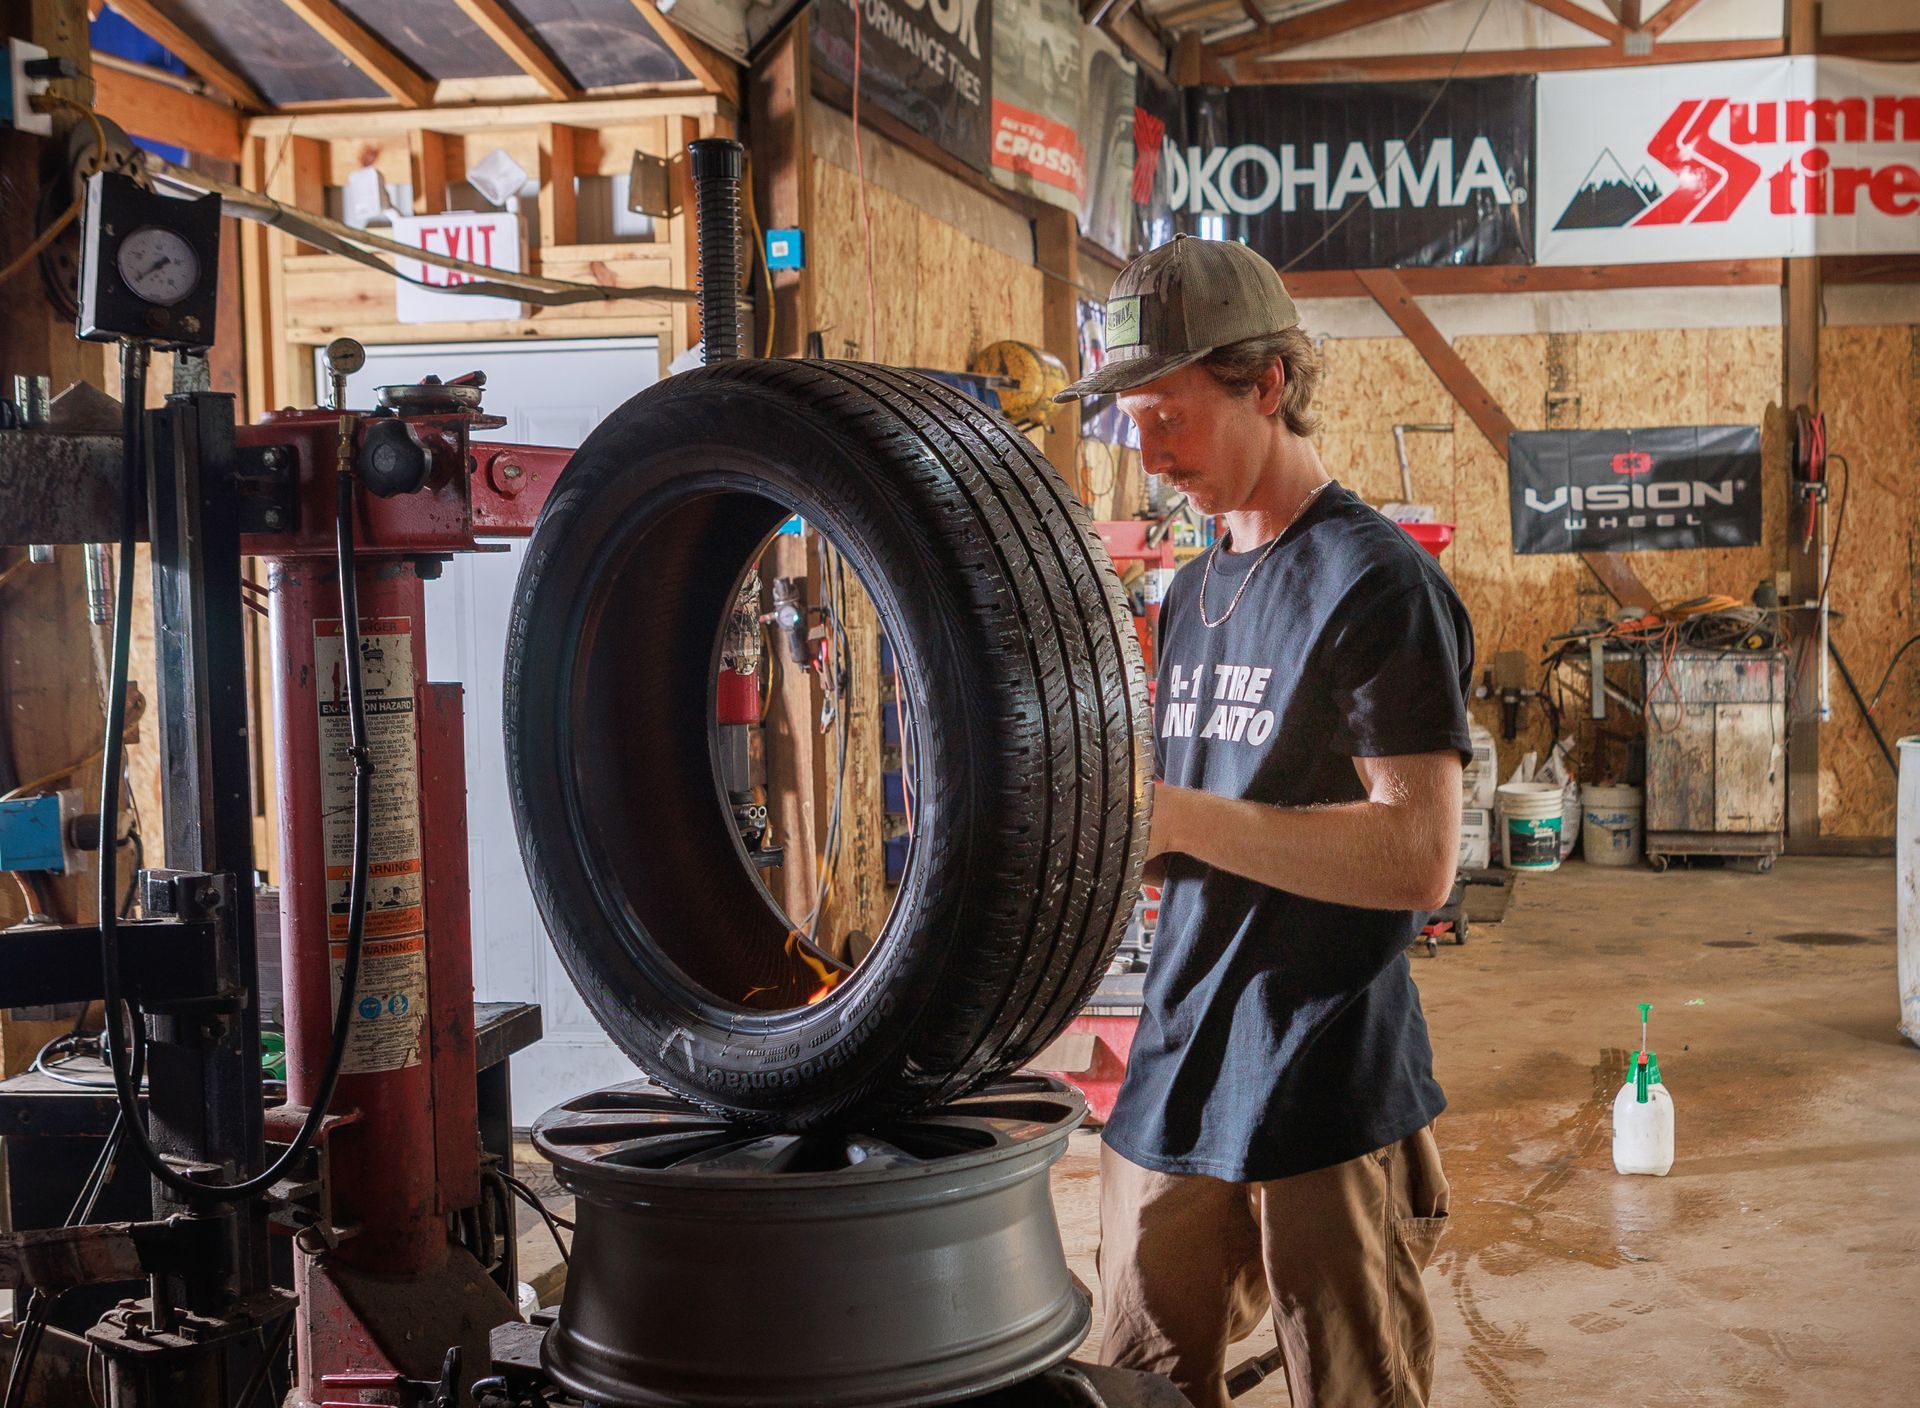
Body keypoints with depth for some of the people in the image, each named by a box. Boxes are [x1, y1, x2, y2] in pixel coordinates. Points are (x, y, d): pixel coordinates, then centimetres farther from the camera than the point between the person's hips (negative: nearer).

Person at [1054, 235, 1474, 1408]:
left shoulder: (1378, 583, -10)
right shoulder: (1193, 594, 15)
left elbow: (1418, 860, -19)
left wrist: (1173, 814, -22)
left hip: (1334, 1099, -7)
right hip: (1173, 1081, 7)